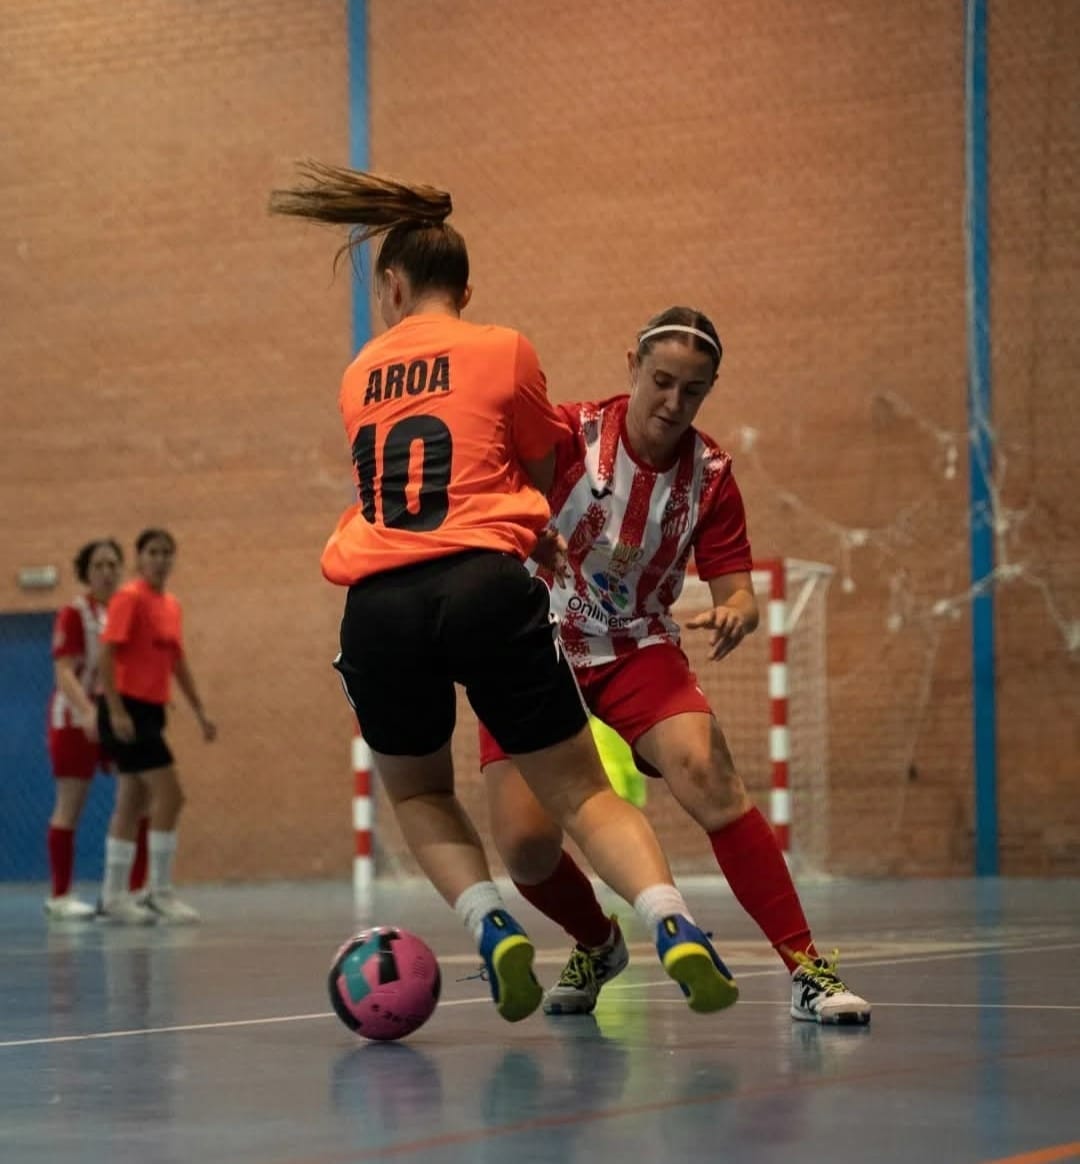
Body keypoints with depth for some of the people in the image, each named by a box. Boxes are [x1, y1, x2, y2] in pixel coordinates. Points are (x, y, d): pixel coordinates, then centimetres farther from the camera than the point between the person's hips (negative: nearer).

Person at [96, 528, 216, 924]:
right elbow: (106, 655, -16)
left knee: (133, 803, 9)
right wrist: (115, 710, -24)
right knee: (169, 793, -13)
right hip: (127, 709, -8)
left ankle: (114, 897, 14)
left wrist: (200, 712, 20)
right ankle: (160, 893, -9)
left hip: (150, 711, 8)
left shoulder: (171, 605, 14)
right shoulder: (129, 598, -10)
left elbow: (178, 663, 22)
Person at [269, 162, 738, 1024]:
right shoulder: (505, 350, 10)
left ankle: (491, 925, -1)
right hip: (485, 583, -2)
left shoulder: (360, 376, 20)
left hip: (379, 604, 2)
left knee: (417, 794, 24)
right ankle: (673, 927, -21)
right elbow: (547, 473, 21)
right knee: (582, 793, 4)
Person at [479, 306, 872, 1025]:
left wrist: (736, 614, -30)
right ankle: (598, 944, 23)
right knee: (525, 845, -12)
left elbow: (737, 589, -5)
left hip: (638, 650, 1)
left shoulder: (709, 475, -5)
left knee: (709, 776, -27)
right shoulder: (569, 435, -13)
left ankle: (807, 970, -22)